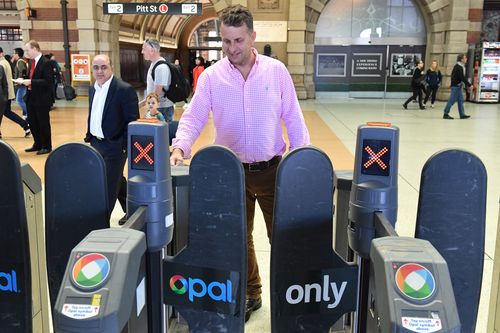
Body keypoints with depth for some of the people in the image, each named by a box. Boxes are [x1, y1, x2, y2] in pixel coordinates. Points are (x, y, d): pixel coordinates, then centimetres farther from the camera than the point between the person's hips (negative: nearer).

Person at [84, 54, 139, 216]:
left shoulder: (125, 89, -15)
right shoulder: (93, 89, 9)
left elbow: (132, 120, -16)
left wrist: (125, 146, -18)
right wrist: (89, 136, 14)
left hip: (114, 146, -8)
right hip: (96, 143, 8)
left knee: (109, 184, -2)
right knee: (116, 180, 20)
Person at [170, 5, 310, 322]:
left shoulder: (276, 71, -2)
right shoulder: (211, 76, -3)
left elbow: (293, 119, 1)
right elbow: (193, 118, -6)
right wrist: (180, 147, -24)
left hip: (273, 168, 0)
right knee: (239, 236, 12)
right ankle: (250, 294, 32)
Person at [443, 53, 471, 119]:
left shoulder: (460, 66, 15)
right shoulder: (458, 67, -17)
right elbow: (462, 78, -21)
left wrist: (467, 84, 14)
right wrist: (469, 85, -17)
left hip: (458, 86, 10)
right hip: (456, 86, -10)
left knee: (460, 100, 10)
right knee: (452, 100, -6)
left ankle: (462, 114, 12)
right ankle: (446, 114, -1)